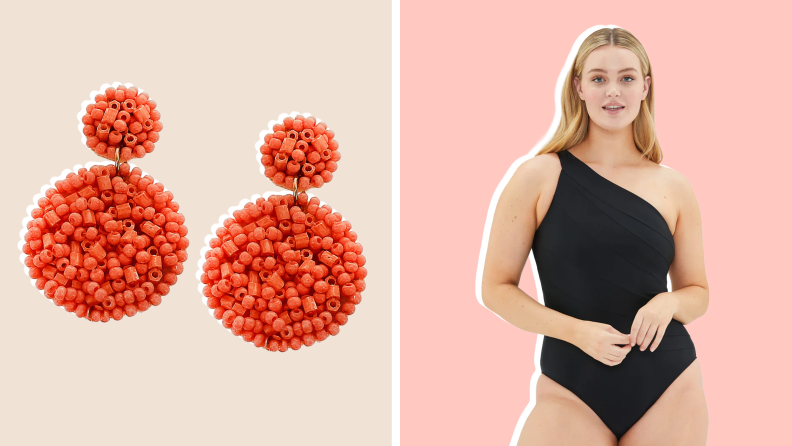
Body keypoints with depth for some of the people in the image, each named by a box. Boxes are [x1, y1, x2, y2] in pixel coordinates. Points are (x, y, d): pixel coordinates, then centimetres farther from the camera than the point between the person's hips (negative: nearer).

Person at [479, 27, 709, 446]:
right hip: (572, 391, -2)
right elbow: (496, 287, -3)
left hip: (669, 388, 3)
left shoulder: (673, 188, 4)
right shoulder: (540, 176, -4)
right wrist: (577, 331, -16)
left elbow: (698, 293, 14)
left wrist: (669, 303, -9)